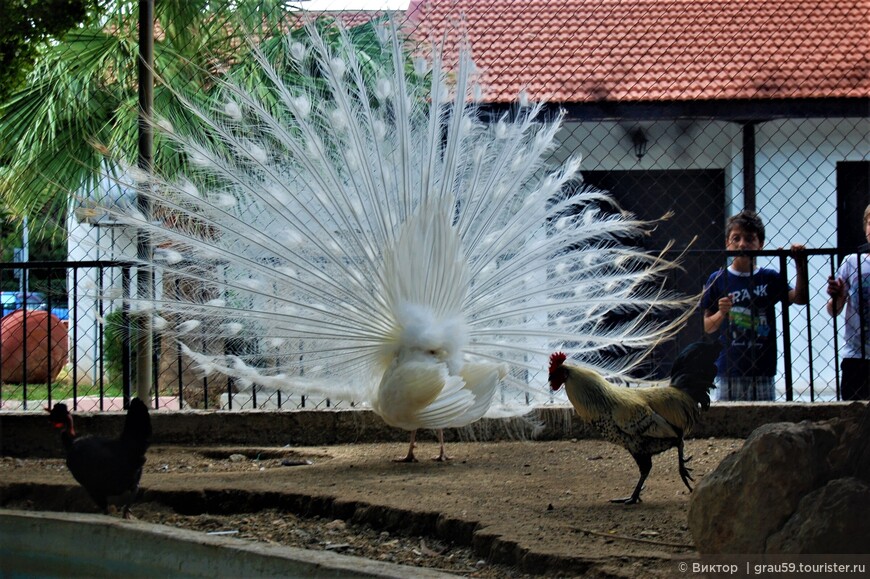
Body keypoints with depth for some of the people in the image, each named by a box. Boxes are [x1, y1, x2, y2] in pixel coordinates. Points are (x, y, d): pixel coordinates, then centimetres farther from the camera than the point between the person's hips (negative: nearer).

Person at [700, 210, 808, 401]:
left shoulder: (770, 278, 7)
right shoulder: (718, 279, 3)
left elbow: (800, 298, -7)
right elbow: (707, 327, 4)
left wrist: (801, 266, -15)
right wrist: (721, 313, -15)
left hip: (762, 371, 1)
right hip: (729, 372, -1)